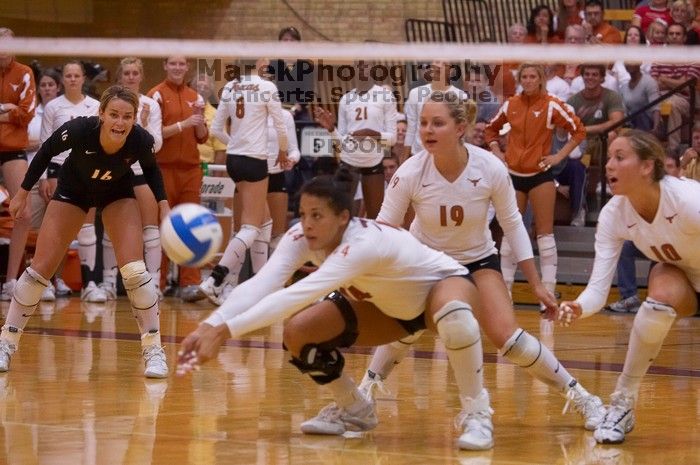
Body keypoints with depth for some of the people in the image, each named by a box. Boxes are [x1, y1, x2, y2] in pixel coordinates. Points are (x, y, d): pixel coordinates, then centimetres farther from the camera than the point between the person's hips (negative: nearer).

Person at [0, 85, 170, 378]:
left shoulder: (141, 141, -32)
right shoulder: (80, 129, -36)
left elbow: (151, 169, -6)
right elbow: (47, 151, -14)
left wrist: (163, 204, -16)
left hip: (117, 193, 0)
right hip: (73, 189, 0)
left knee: (133, 269, -18)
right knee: (40, 269, -3)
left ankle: (153, 350, -6)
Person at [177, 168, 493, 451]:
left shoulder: (365, 243, -41)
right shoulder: (301, 238, -22)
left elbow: (297, 296, -51)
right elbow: (259, 285, -36)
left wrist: (225, 331, -58)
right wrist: (208, 327, -52)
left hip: (442, 284, -7)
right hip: (390, 305, 7)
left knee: (453, 316, -43)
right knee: (298, 332, -12)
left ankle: (475, 412, -18)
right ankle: (353, 410, 13)